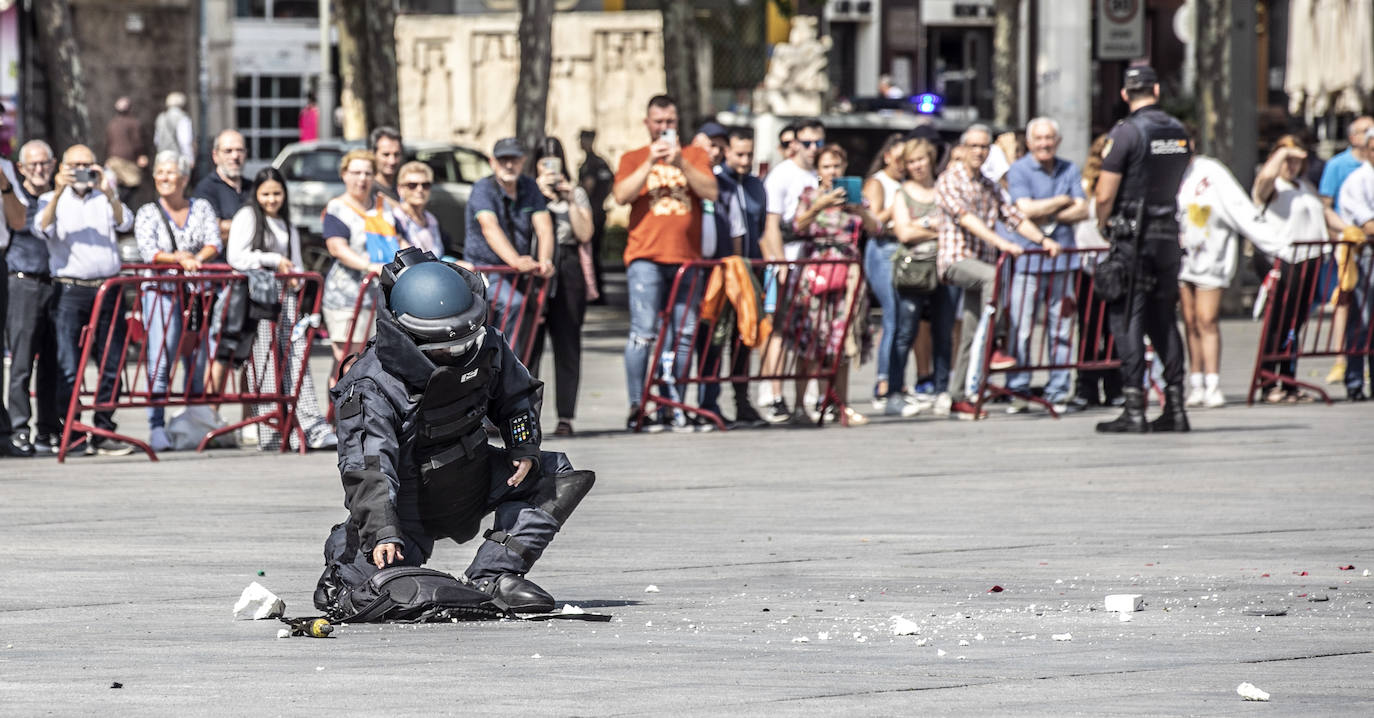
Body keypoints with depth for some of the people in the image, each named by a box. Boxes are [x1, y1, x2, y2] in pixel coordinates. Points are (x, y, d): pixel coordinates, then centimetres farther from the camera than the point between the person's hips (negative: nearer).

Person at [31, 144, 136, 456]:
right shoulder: (53, 200, 11)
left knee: (112, 365, 1)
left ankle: (104, 433, 7)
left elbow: (124, 222, -2)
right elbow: (41, 228, -7)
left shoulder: (105, 199, 16)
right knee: (70, 368, -7)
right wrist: (58, 193, -18)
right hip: (71, 288, -2)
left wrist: (108, 192, -16)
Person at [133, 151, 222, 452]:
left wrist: (197, 258, -22)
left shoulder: (202, 208, 12)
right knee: (161, 360, -14)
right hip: (161, 291, -3)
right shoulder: (147, 213, 6)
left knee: (198, 361, 1)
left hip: (198, 292, 3)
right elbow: (148, 251, -9)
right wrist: (180, 259, -25)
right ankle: (157, 426, -15)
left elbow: (214, 243, 0)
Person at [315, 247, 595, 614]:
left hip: (470, 480, 5)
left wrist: (525, 449, -7)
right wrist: (382, 533, -43)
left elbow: (517, 396, 10)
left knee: (556, 476, -8)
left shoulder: (484, 346, -9)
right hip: (408, 502, -5)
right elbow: (368, 469, -32)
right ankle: (345, 551, 18)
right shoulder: (370, 387, -26)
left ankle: (493, 577, -12)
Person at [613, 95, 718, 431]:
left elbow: (711, 192, 0)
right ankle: (636, 407, -8)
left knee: (686, 333, 1)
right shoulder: (633, 159, 13)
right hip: (646, 257, -2)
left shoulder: (695, 155, 16)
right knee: (643, 332, -10)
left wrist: (680, 162, -10)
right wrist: (651, 162, -10)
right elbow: (622, 195, -4)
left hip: (686, 256, 2)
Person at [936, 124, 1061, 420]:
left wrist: (1042, 239, -4)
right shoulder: (948, 182, -5)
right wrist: (1000, 243, -30)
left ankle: (959, 398, 7)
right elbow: (966, 218, -19)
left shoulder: (989, 187, 18)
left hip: (983, 262, 6)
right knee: (992, 276, -36)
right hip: (956, 260, -6)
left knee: (970, 335, 2)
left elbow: (1014, 216, 13)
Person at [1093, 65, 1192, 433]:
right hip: (1169, 235, 6)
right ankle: (1175, 407, 9)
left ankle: (1134, 409, -10)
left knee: (1127, 318, -4)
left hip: (1133, 237, -6)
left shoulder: (1126, 132, -12)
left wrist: (1103, 225, 4)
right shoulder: (1179, 133, 8)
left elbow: (1104, 196, -13)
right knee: (1164, 319, 12)